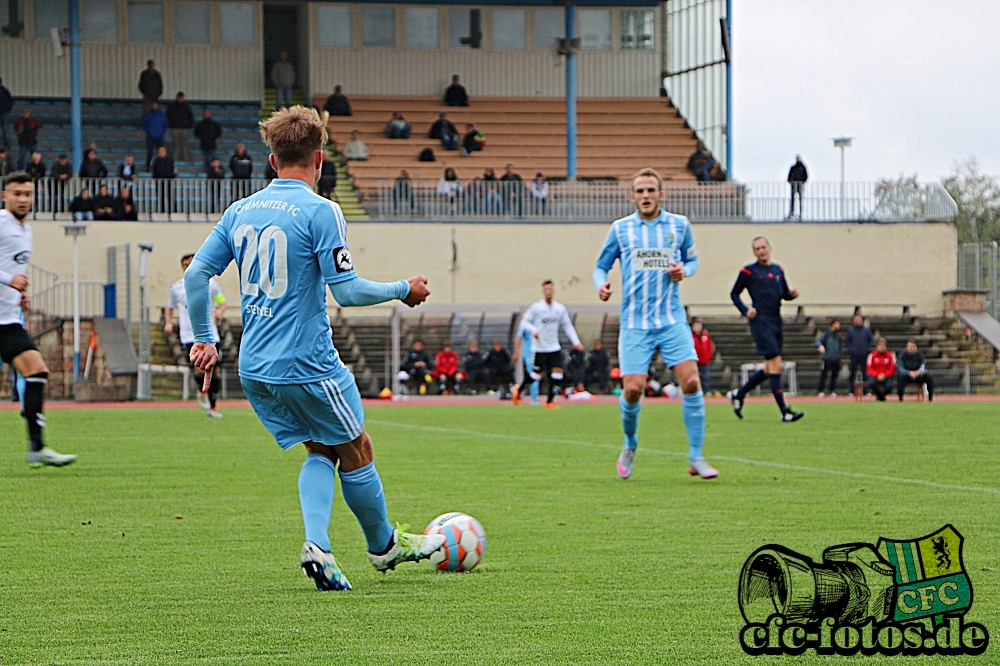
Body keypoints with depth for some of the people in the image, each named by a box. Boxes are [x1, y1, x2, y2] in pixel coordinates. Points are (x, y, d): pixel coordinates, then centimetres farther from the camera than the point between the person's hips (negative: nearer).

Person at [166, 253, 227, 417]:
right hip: (190, 336, -2)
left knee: (214, 371, 6)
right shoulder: (176, 287, 5)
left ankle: (212, 407, 20)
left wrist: (220, 310, -10)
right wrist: (168, 323, 2)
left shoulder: (210, 284, 4)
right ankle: (202, 391, 6)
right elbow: (169, 307, 19)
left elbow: (222, 302, 12)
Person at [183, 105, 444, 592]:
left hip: (254, 368, 6)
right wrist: (404, 290, 0)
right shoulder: (320, 211, -12)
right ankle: (384, 546, 29)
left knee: (321, 450, 19)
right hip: (308, 365, -6)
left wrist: (204, 338, 18)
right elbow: (347, 291, -15)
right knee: (356, 450, 14)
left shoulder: (240, 211, 7)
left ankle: (317, 546, 1)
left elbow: (196, 274, 7)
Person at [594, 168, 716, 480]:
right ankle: (630, 445, 21)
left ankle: (696, 457, -3)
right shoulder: (620, 229, 5)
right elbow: (601, 265, 12)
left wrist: (684, 271, -4)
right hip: (634, 323, -1)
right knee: (633, 389, -10)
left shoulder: (680, 225, 7)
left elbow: (692, 260, 19)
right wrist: (601, 284, -10)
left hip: (672, 321, 1)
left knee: (691, 382, -14)